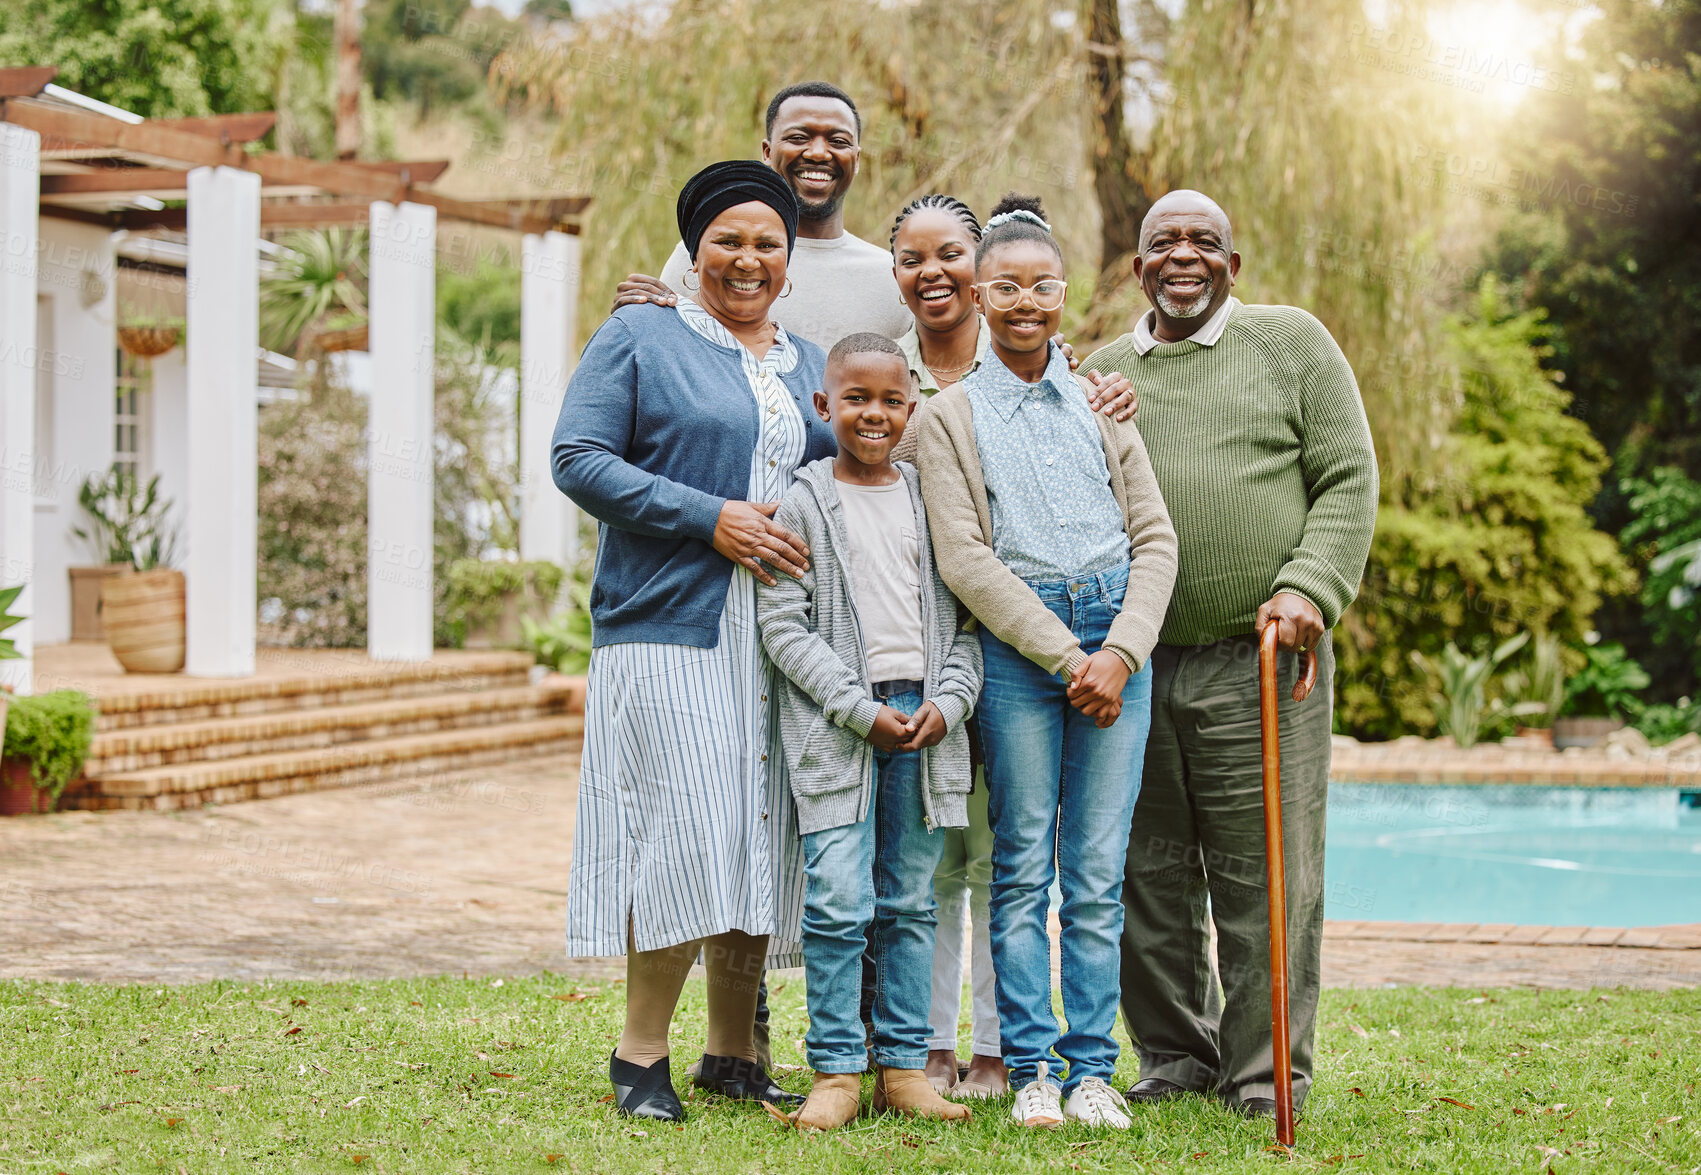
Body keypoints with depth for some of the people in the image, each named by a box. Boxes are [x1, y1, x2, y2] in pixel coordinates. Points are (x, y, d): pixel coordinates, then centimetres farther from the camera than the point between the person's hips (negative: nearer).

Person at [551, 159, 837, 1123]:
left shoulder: (812, 367, 20)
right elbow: (580, 459, -6)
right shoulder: (641, 340, 3)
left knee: (763, 836, 5)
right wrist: (709, 519, -13)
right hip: (671, 628, -5)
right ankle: (642, 1053, -1)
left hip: (785, 639, 6)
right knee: (688, 829, -13)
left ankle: (734, 1052, 16)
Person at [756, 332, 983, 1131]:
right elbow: (782, 624, -6)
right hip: (835, 727, -4)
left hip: (924, 722, 4)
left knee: (909, 903, 8)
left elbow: (962, 615, 11)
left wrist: (948, 703, -5)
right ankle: (837, 1071, 0)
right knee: (839, 901, -8)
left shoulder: (930, 498, 10)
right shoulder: (801, 504, -1)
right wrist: (862, 709, -12)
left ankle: (904, 1065, 14)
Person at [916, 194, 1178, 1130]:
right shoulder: (950, 415, 4)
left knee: (1098, 872, 2)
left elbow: (1155, 537, 8)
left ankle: (1092, 1067, 8)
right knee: (1023, 867, 0)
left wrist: (1120, 651, -7)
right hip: (1015, 645, -2)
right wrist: (1064, 656, -11)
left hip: (1116, 638, 2)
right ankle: (1030, 1066, 7)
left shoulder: (1099, 401, 13)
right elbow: (963, 559, -5)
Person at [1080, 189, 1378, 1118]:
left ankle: (1267, 1071, 8)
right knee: (1148, 875, 8)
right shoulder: (1101, 373, 15)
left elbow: (1348, 479, 2)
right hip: (1133, 666, 3)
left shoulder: (1291, 342, 6)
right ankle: (1175, 1053, 22)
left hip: (1259, 662, -3)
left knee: (1265, 876, -2)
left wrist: (1309, 589, -12)